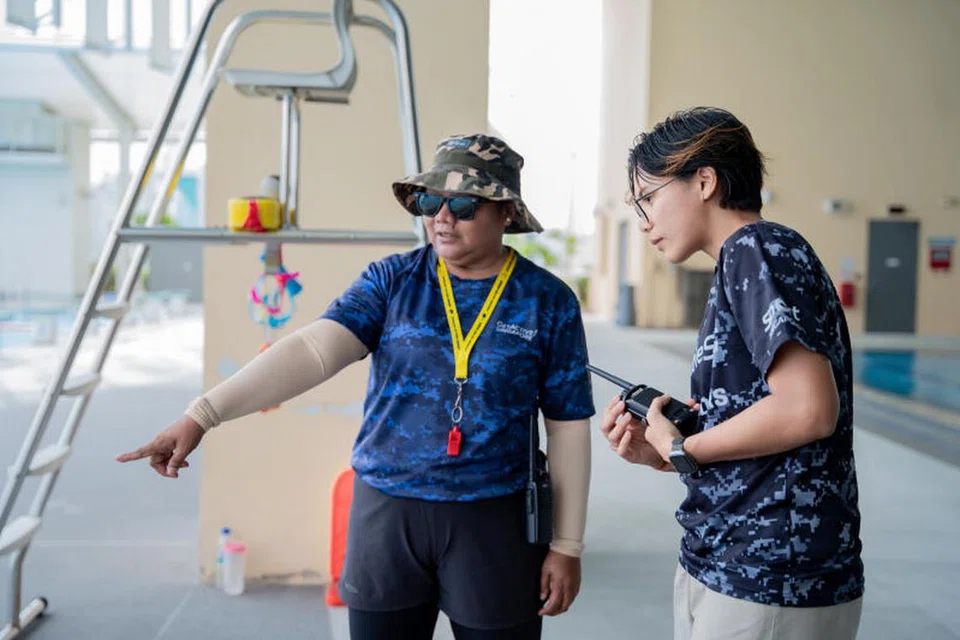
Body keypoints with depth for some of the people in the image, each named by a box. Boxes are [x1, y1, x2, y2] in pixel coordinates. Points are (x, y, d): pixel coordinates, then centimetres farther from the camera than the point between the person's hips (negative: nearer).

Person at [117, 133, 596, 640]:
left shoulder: (549, 301, -4)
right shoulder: (392, 280, -1)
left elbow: (568, 427, 0)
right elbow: (312, 350, -15)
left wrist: (567, 544, 0)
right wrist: (203, 413, -27)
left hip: (493, 522, -1)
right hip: (386, 513, 1)